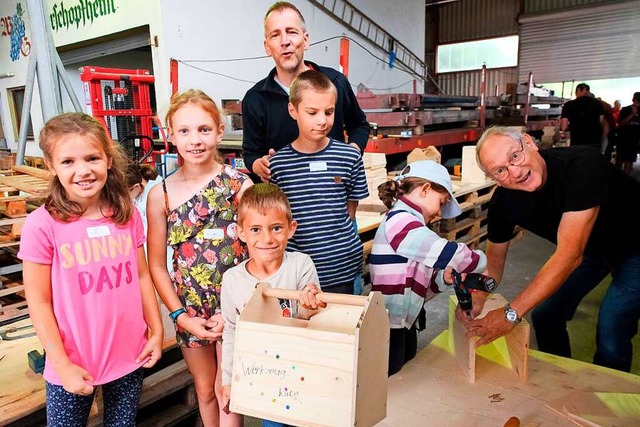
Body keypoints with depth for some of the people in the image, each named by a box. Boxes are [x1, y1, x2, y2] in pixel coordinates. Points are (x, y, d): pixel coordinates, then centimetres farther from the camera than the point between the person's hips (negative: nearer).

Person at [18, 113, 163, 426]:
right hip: (73, 366, -3)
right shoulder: (42, 225, -15)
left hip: (130, 356, 3)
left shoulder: (127, 215, -4)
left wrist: (156, 331, 5)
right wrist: (63, 366, -9)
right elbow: (39, 302, -10)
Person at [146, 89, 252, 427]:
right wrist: (180, 315, -5)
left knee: (226, 392, 8)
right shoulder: (160, 195, -5)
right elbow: (157, 265, 0)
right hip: (189, 311, 3)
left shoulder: (240, 184, -12)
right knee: (205, 390, 21)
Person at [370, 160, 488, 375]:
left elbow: (417, 285, 12)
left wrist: (443, 279, -5)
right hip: (389, 327, -9)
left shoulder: (406, 222, 13)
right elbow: (447, 253, -22)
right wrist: (484, 262, -5)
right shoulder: (399, 221, -17)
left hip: (404, 323, 9)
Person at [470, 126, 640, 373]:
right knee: (545, 315, 5)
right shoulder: (503, 200, -20)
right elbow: (495, 254, -7)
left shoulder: (583, 166, -38)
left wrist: (512, 313, -44)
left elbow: (569, 255, -42)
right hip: (591, 248, 5)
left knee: (610, 332, -13)